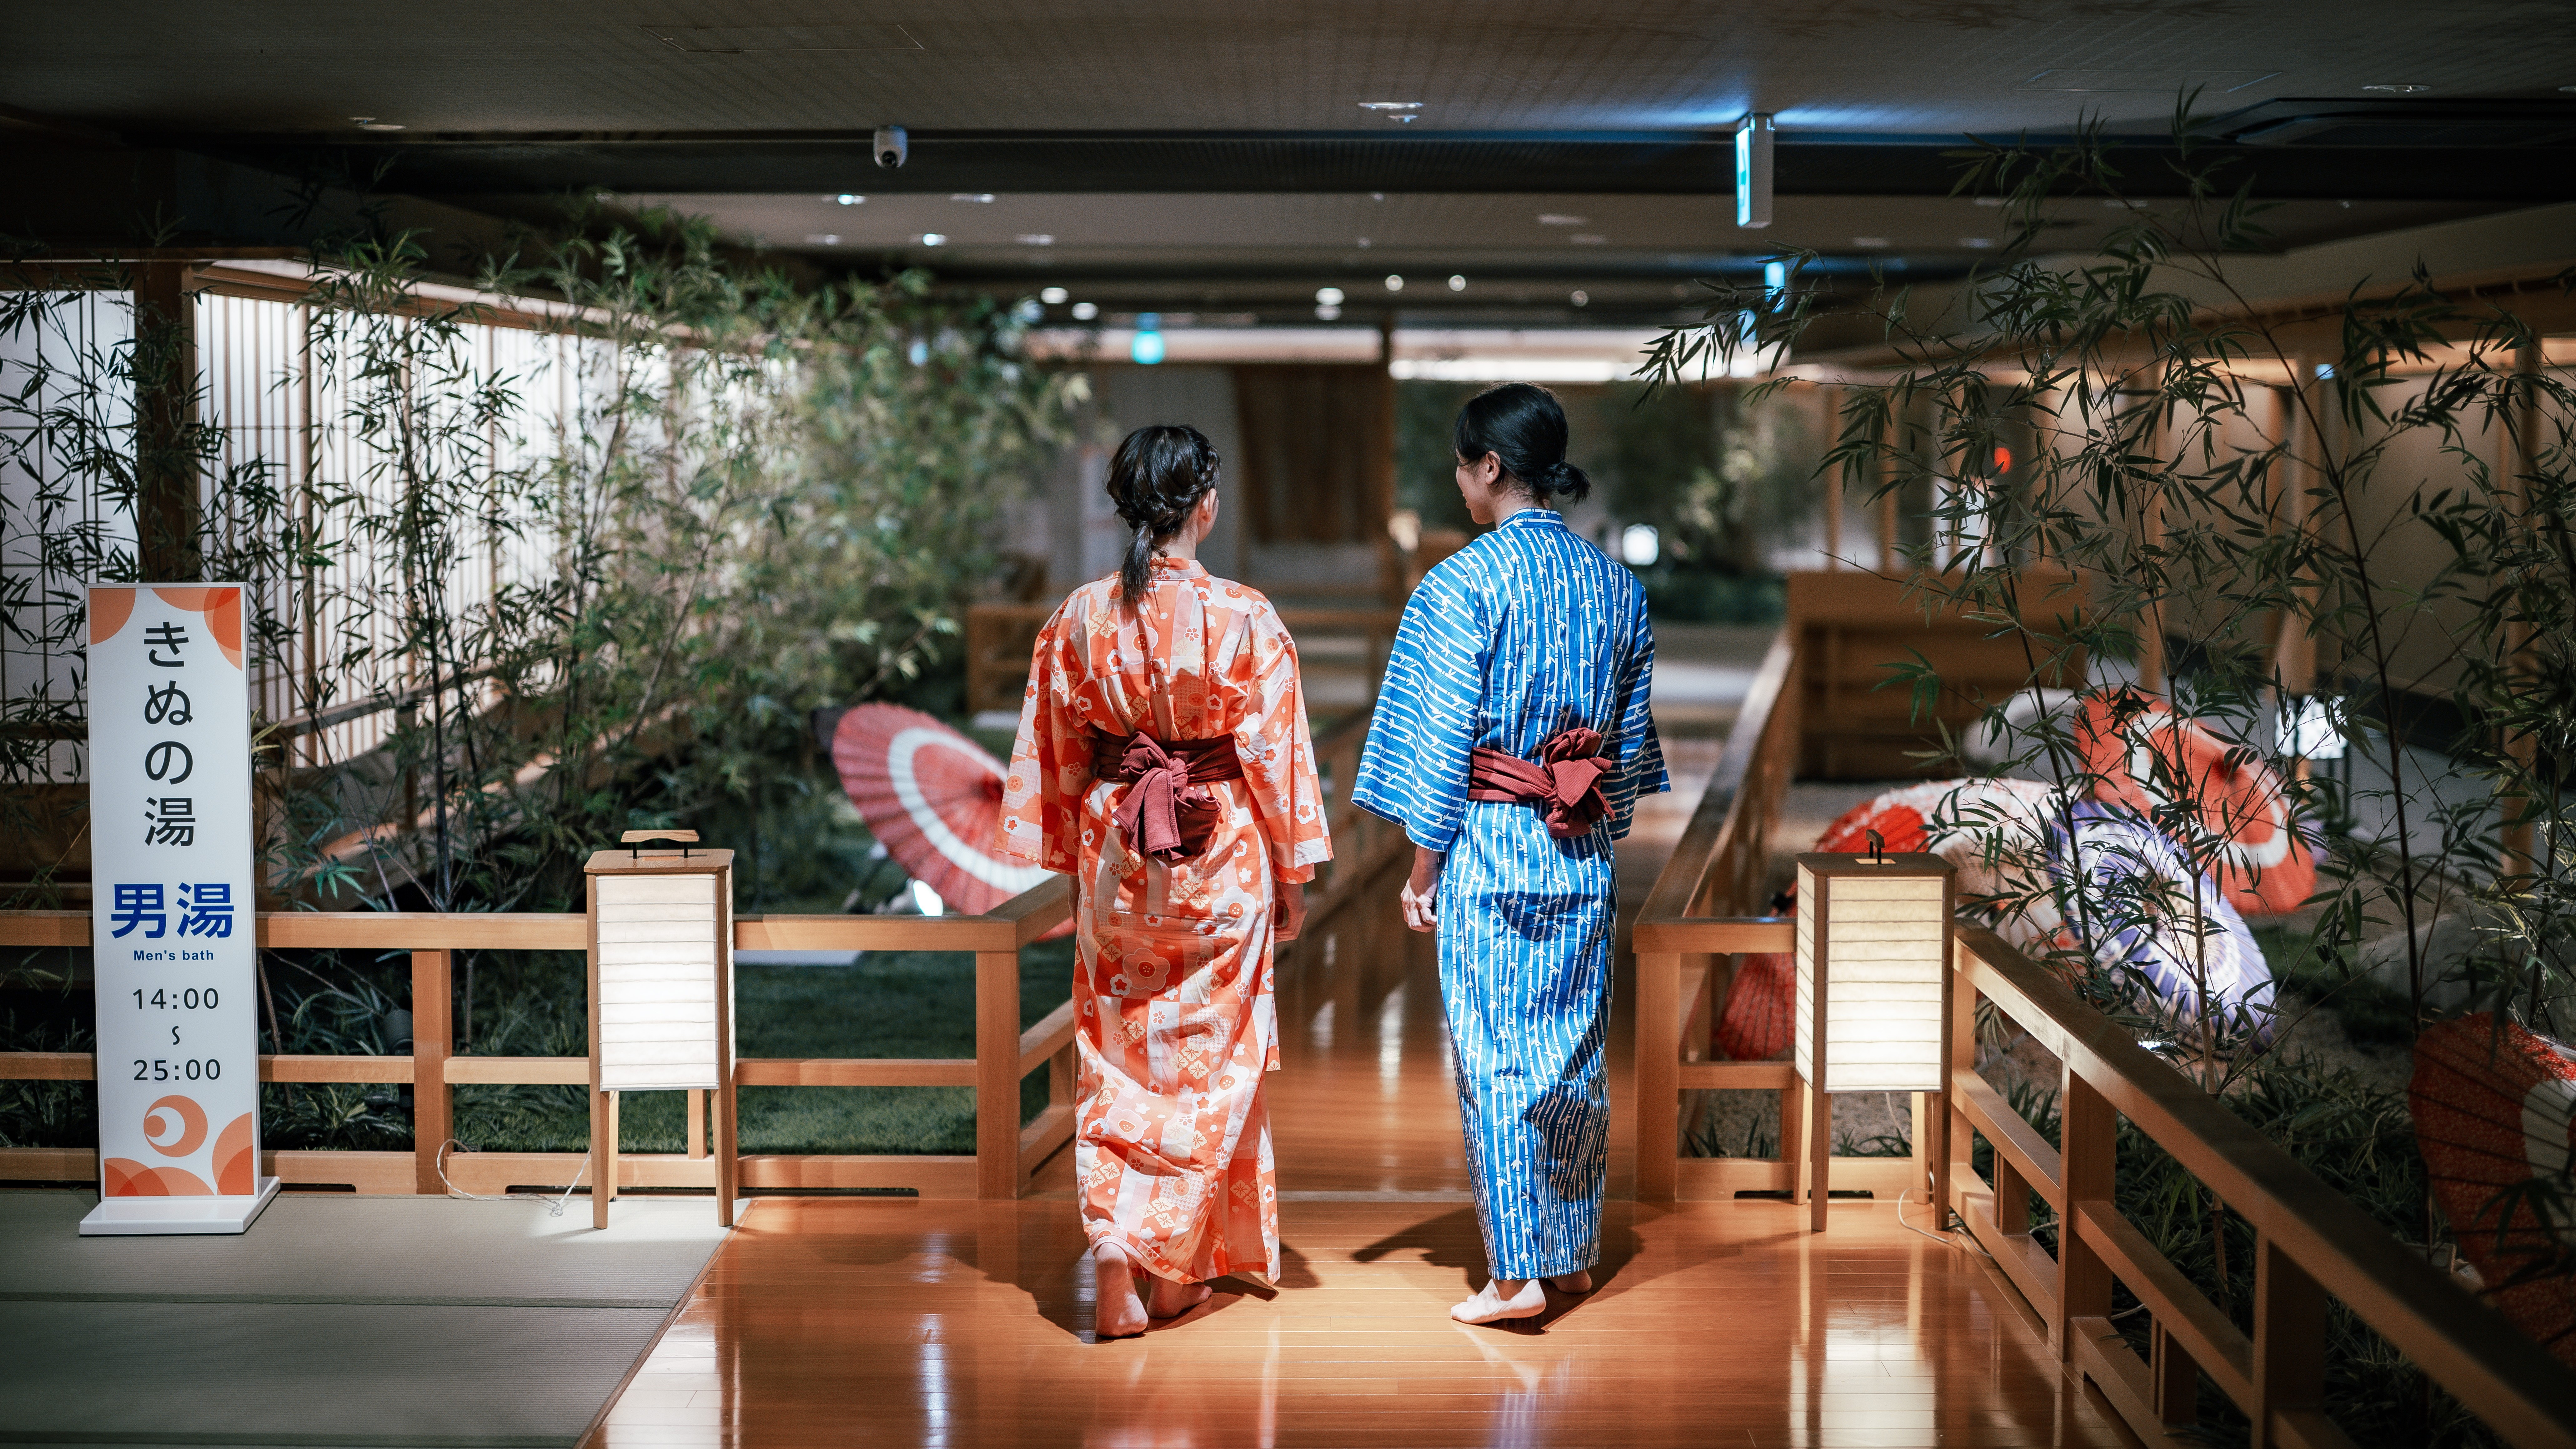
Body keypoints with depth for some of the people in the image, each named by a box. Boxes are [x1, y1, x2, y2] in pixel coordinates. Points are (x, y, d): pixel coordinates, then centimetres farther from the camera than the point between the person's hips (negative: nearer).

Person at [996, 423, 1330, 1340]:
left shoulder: (1081, 618, -2)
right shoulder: (1245, 620, -11)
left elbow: (1057, 756, 4)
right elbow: (1274, 755, -7)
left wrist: (1073, 864, 16)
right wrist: (1292, 878, 3)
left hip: (1113, 855, 3)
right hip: (1219, 855, -3)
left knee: (1116, 1066, 11)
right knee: (1207, 1058, 9)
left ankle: (1116, 1265, 5)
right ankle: (1165, 1263, 7)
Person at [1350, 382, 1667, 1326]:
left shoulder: (1464, 583, -14)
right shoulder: (1615, 584, 5)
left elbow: (1443, 740, -13)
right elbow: (1629, 737, 11)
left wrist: (1421, 868, -5)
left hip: (1488, 848, -6)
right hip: (1584, 855, 6)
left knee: (1495, 1054, 1)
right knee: (1576, 1048, 14)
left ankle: (1518, 1274, 3)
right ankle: (1576, 1253, 24)